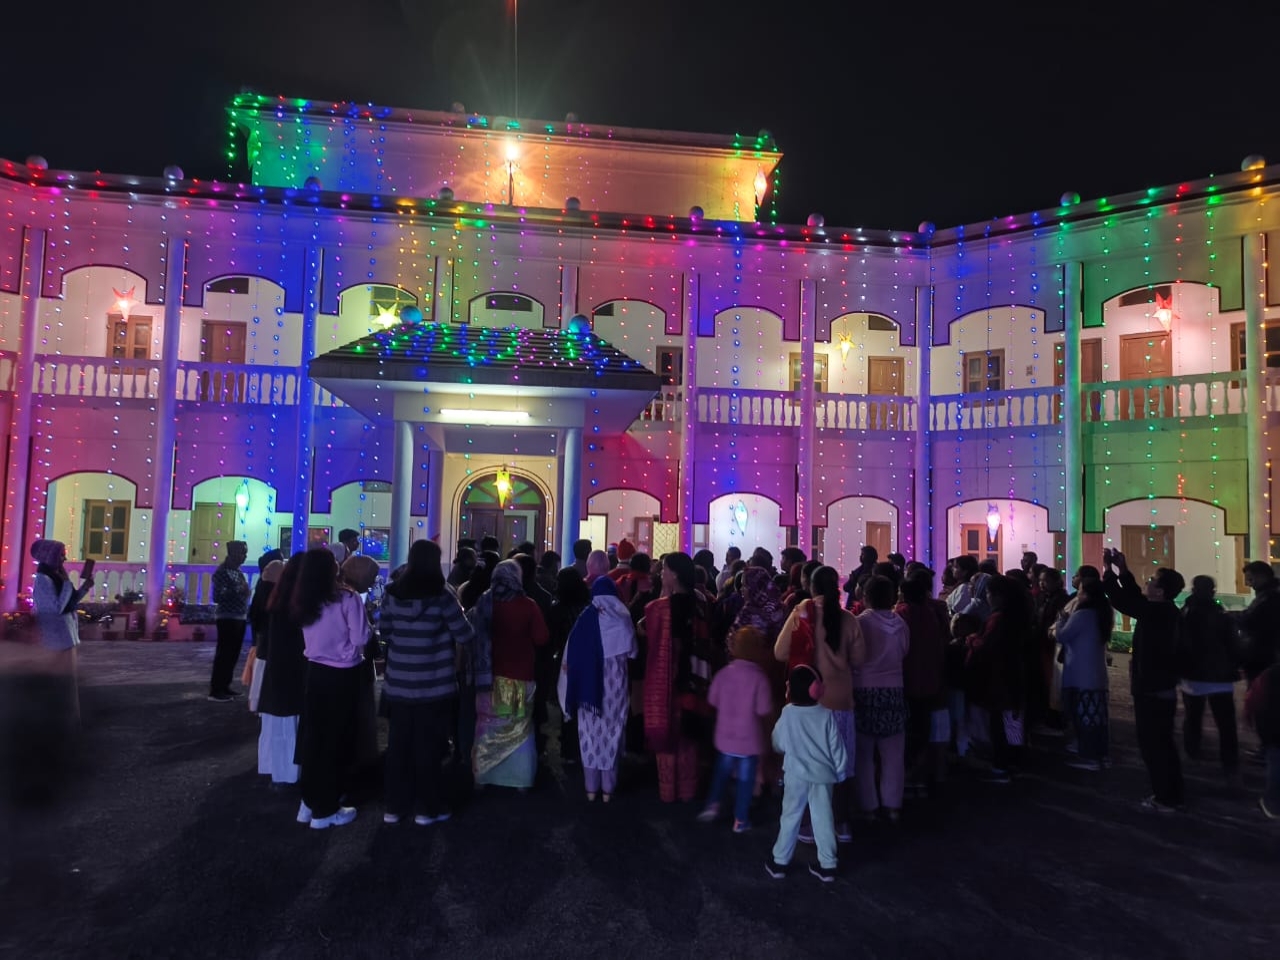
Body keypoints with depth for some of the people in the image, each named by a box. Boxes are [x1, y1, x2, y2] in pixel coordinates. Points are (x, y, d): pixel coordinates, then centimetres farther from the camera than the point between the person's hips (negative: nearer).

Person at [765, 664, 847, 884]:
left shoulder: (788, 713, -9)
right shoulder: (826, 715, -7)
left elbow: (778, 744, 3)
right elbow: (836, 746, -2)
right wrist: (840, 771, 11)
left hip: (796, 774, -1)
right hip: (822, 775, 1)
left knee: (790, 817, 9)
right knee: (823, 819, 10)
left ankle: (779, 862, 17)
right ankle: (827, 865, 16)